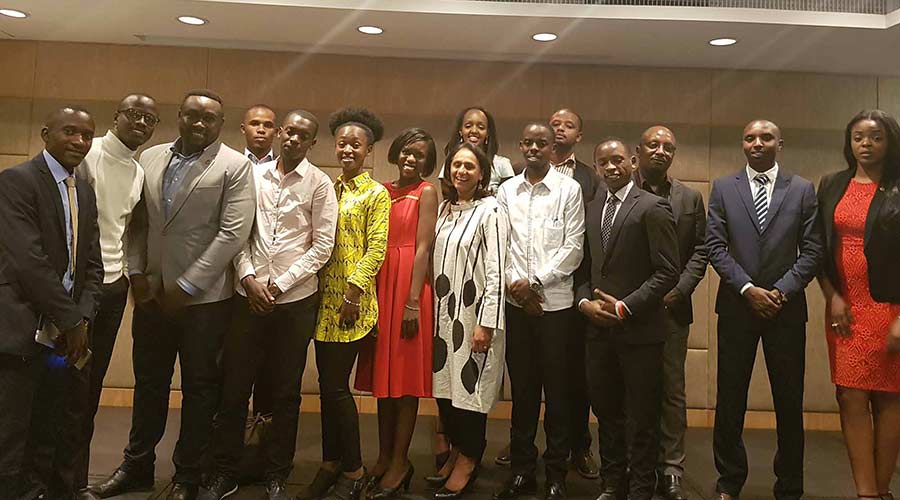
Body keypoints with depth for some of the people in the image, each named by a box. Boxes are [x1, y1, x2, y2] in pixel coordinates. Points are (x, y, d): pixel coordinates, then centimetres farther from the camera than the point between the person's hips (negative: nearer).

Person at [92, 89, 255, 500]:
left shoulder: (235, 166, -6)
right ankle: (137, 466, 33)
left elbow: (233, 233, -13)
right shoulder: (149, 159, 9)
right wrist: (137, 272, -1)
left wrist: (186, 286, -14)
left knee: (199, 388, 8)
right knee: (148, 383, 16)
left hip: (204, 296, -4)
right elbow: (138, 222, 11)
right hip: (152, 292, 4)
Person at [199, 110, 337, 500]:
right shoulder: (253, 175, 5)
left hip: (295, 300, -1)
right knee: (234, 386, 7)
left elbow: (321, 247, -5)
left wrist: (279, 286, -9)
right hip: (248, 295, 2)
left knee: (286, 392, 9)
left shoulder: (319, 184, -2)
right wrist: (249, 278, -7)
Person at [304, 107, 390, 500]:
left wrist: (353, 294, -15)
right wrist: (319, 289, 6)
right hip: (324, 296, 6)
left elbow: (376, 249, -10)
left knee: (337, 386, -3)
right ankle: (330, 463, 25)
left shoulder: (376, 193, -4)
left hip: (352, 300, -6)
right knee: (327, 383, 11)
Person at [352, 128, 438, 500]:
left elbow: (422, 249, -9)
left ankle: (400, 462, 11)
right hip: (380, 283, 6)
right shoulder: (383, 191, 14)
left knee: (405, 374, 0)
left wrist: (413, 302, -16)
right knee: (383, 371, 11)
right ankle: (384, 457, 23)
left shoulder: (426, 192, -2)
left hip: (408, 285, -6)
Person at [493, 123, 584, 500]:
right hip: (515, 302, 3)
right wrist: (515, 283, -8)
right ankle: (522, 470, 22)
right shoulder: (506, 190, 9)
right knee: (521, 388, 10)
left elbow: (572, 247, -5)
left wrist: (535, 281, -11)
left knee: (556, 390, 4)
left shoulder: (569, 189, 1)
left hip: (555, 302, -2)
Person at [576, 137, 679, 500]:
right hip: (598, 327, 5)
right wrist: (584, 301, -3)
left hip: (639, 329, -5)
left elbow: (667, 272, -11)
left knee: (641, 416, 7)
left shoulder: (653, 207, -7)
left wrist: (625, 307, -16)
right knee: (606, 410, 15)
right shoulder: (591, 209, 11)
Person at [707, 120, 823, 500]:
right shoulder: (722, 188, 6)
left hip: (786, 307, 0)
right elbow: (715, 246, -1)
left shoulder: (802, 190, 6)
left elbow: (812, 250, 1)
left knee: (789, 401, 7)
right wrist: (748, 289, -10)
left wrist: (782, 290, -11)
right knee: (730, 399, 5)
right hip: (737, 305, 0)